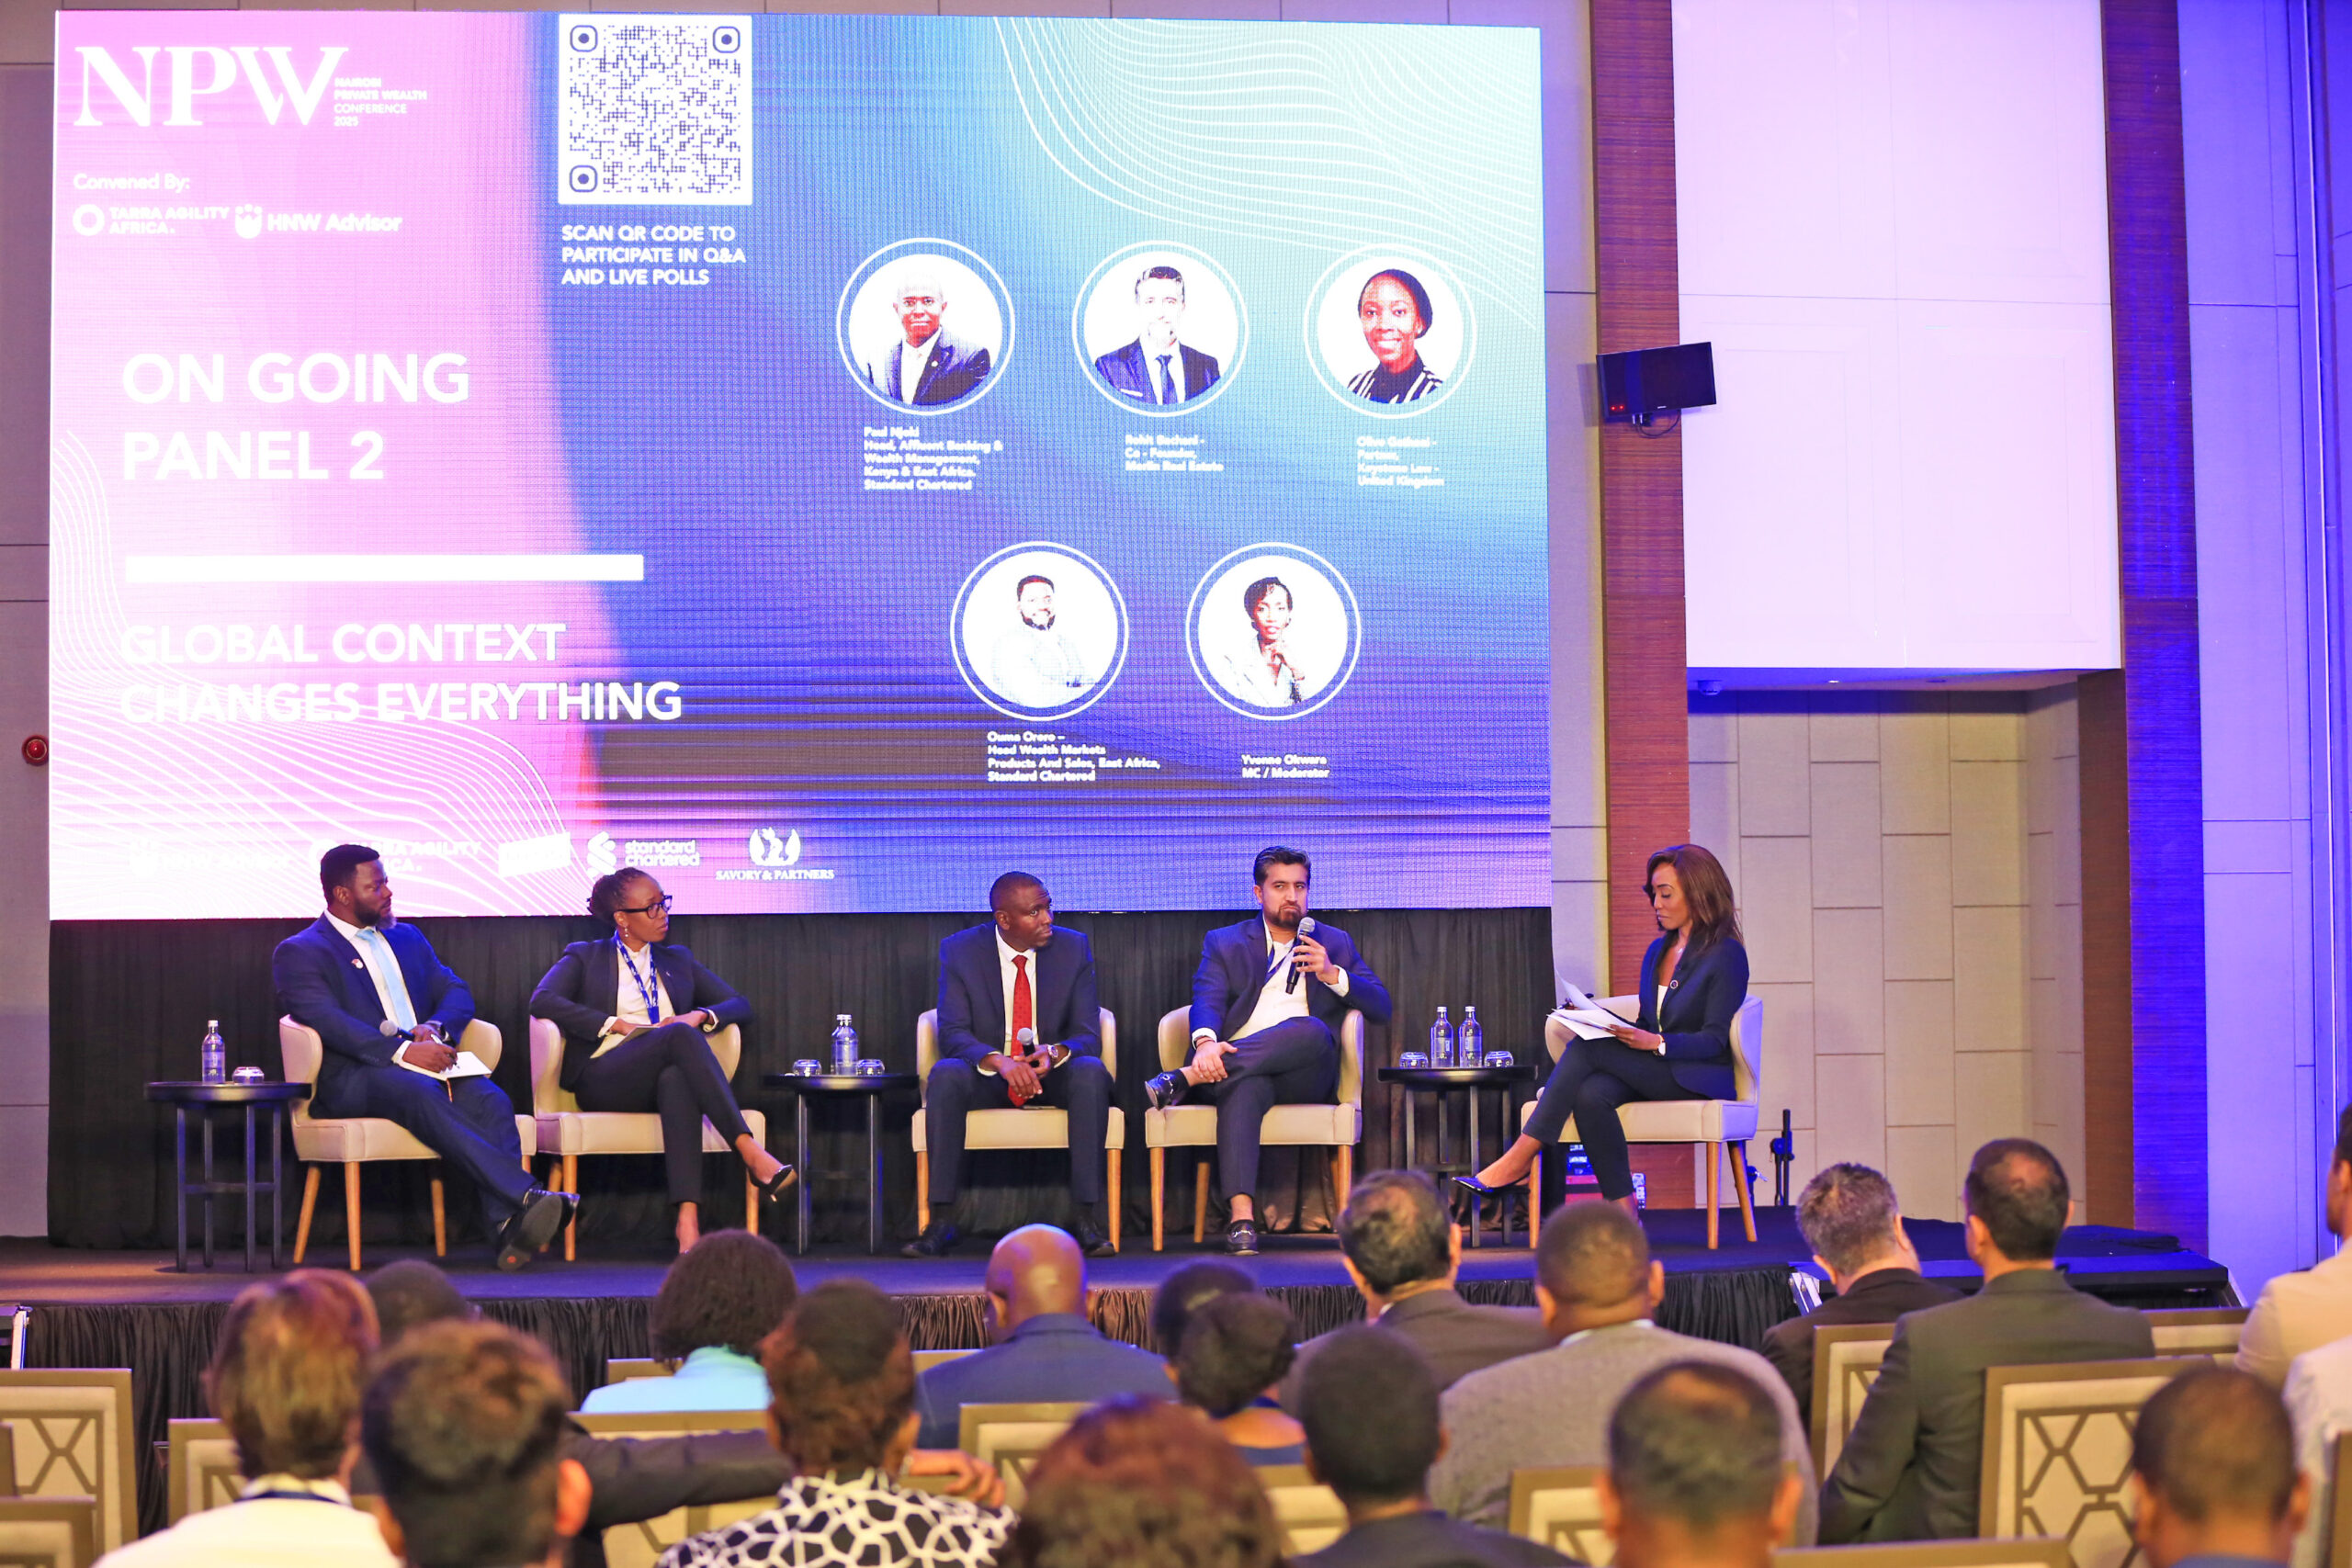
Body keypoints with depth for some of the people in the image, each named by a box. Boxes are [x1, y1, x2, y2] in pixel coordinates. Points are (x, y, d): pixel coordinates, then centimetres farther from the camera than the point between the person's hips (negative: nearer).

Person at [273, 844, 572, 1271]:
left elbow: (456, 992, 18)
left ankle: (508, 1226, -44)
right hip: (353, 1077, -6)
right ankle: (524, 1195, -50)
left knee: (490, 1100, -27)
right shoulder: (299, 953, 6)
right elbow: (327, 1021, -11)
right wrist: (402, 1051, -23)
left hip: (424, 1057, 6)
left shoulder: (407, 938, 27)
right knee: (422, 1093, -38)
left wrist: (436, 1029, -7)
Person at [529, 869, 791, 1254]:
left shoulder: (677, 960, 28)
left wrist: (701, 1016, -2)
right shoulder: (585, 957, 17)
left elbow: (739, 1005, 22)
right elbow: (542, 1000, -2)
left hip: (662, 1079, 2)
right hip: (604, 1078, -2)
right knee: (680, 1035, -34)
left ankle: (688, 1219, -56)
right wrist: (616, 1024, -10)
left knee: (677, 1078, -39)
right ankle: (749, 1151, -45)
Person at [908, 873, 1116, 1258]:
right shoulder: (959, 951, -5)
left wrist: (1056, 1052, -29)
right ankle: (942, 1220, -31)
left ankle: (1089, 1218, -32)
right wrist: (998, 1061, -33)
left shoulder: (1074, 948, -1)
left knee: (1091, 1073, -32)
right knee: (945, 1075, -33)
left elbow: (1087, 1034, -4)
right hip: (986, 1076, -1)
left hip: (1053, 1074, 1)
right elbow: (952, 1033, -12)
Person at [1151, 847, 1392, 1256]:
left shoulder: (1335, 943, 24)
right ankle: (1241, 1216, -52)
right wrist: (1206, 1042, -23)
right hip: (1237, 1065, -1)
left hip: (1304, 1075, 1)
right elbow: (1207, 1000, 1)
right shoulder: (1224, 943, 21)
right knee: (1246, 1086, -40)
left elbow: (1381, 1008, 14)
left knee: (1312, 1030, -36)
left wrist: (1332, 974, -4)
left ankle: (1185, 1079, -40)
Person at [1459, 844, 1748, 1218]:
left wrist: (1657, 1043, -24)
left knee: (1587, 1048, -25)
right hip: (1651, 1073, 6)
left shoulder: (1727, 955, -3)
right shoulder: (1657, 951, 20)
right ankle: (1622, 1209, -34)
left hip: (1698, 1078, -6)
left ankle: (1518, 1161, -27)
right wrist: (1610, 1025, 1)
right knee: (1591, 1093, -30)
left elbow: (1715, 1038, -10)